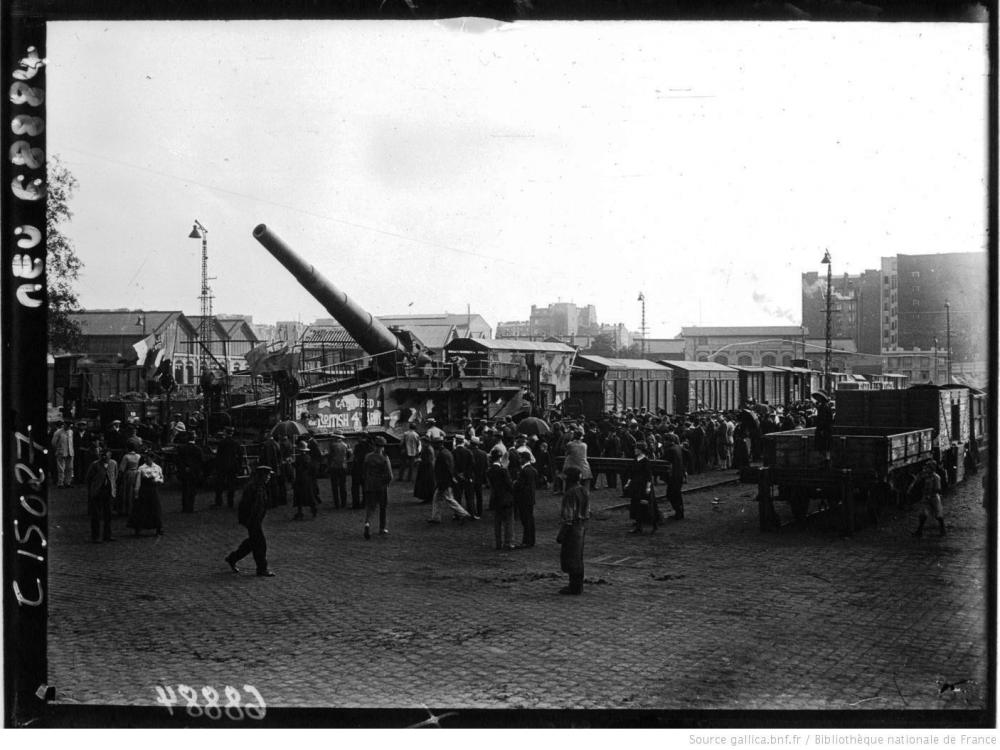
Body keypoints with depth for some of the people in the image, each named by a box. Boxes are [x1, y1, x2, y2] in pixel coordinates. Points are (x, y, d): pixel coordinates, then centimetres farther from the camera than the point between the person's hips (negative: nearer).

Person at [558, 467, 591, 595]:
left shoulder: (570, 493, -20)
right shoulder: (583, 491, 10)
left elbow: (569, 516, -21)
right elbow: (587, 512, 14)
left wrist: (561, 535, -17)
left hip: (572, 528, -9)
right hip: (582, 527, 9)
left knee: (570, 558, -2)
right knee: (577, 557, 16)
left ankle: (574, 587, 1)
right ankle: (578, 586, 23)